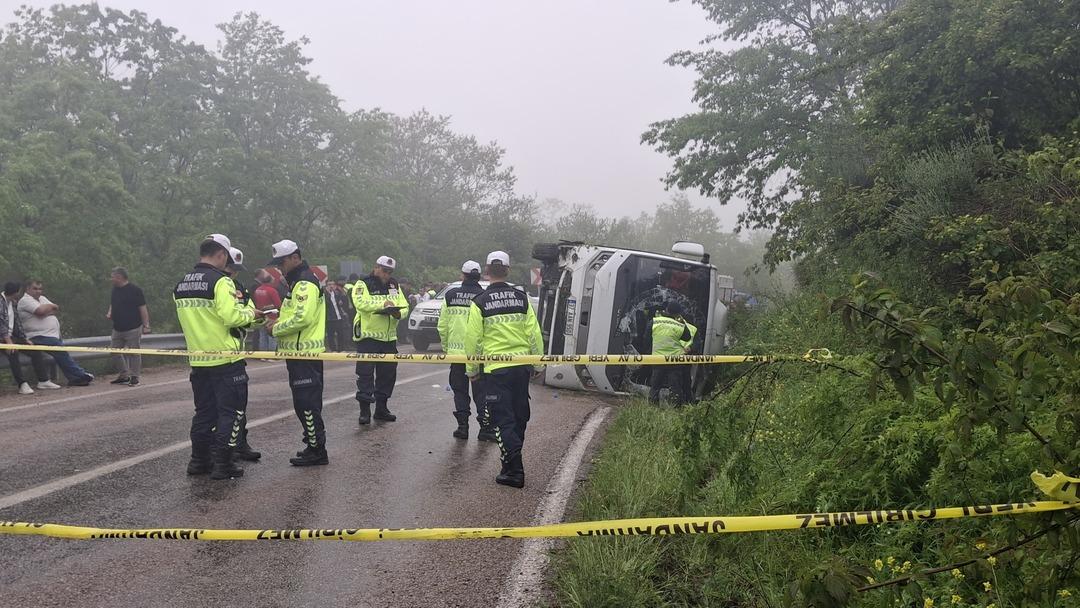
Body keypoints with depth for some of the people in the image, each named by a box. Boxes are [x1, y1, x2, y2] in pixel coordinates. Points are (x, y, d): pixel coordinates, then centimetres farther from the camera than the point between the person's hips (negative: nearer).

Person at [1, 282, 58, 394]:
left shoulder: (12, 303, 14)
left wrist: (25, 339, 9)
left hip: (11, 336, 9)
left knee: (35, 350, -2)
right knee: (13, 351, -34)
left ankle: (43, 381, 0)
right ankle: (22, 384, -33)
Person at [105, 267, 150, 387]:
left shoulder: (134, 290, -10)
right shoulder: (115, 289, 12)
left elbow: (143, 308, -11)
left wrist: (146, 325, -16)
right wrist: (110, 313, 5)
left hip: (133, 328, -8)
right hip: (117, 328, 8)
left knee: (134, 353, -2)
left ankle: (134, 377, 6)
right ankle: (124, 375, 19)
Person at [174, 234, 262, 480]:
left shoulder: (181, 286, 10)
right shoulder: (221, 281, -15)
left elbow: (198, 318, 14)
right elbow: (231, 316, -23)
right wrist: (250, 313, -4)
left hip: (198, 360, 7)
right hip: (226, 359, -7)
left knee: (204, 411, 17)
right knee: (231, 412, 1)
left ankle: (199, 460, 23)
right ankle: (223, 464, 2)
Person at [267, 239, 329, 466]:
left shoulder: (305, 283, -15)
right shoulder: (298, 281, 19)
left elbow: (302, 317, -25)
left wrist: (277, 328, -12)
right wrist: (279, 323, 9)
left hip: (305, 354, -11)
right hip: (301, 353, 11)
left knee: (306, 404, -7)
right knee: (306, 404, 15)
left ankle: (317, 451, -2)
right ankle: (314, 447, 23)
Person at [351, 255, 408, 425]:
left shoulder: (395, 286, 13)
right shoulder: (363, 284, -5)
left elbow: (405, 306, 8)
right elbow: (360, 303, -22)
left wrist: (398, 312, -14)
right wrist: (382, 304, -30)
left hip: (389, 336, 6)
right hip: (368, 336, -6)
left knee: (388, 373, 10)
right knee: (365, 373, -5)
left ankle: (381, 408, 21)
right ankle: (364, 410, 0)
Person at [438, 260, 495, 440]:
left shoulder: (451, 295, 1)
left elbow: (442, 326, 5)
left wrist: (446, 347, 16)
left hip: (456, 351, 2)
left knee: (460, 390, 12)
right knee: (481, 391, 6)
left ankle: (462, 426, 12)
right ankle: (485, 428, 5)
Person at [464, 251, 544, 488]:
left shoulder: (479, 303, -7)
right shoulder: (522, 298, 2)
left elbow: (473, 339, -5)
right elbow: (534, 333, 3)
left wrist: (472, 369, 7)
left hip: (495, 369, -3)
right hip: (522, 366, 4)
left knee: (503, 420, 2)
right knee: (519, 417, 16)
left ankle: (514, 471, -3)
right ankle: (512, 458, 28)